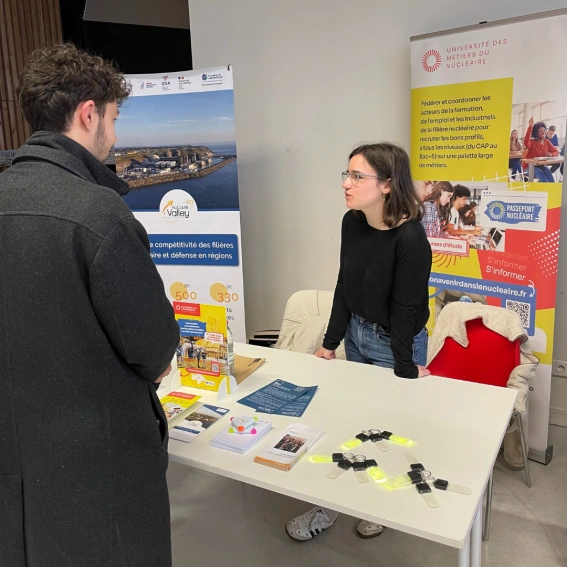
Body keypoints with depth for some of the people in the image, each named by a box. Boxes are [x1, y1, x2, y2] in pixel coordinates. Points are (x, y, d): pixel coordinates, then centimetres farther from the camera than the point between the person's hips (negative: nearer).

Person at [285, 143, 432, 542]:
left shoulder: (410, 238, -25)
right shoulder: (352, 223, -6)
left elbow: (405, 310, -21)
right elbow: (344, 286, 1)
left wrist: (406, 372, -14)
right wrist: (330, 342, 4)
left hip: (395, 344, -6)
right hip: (356, 334, 6)